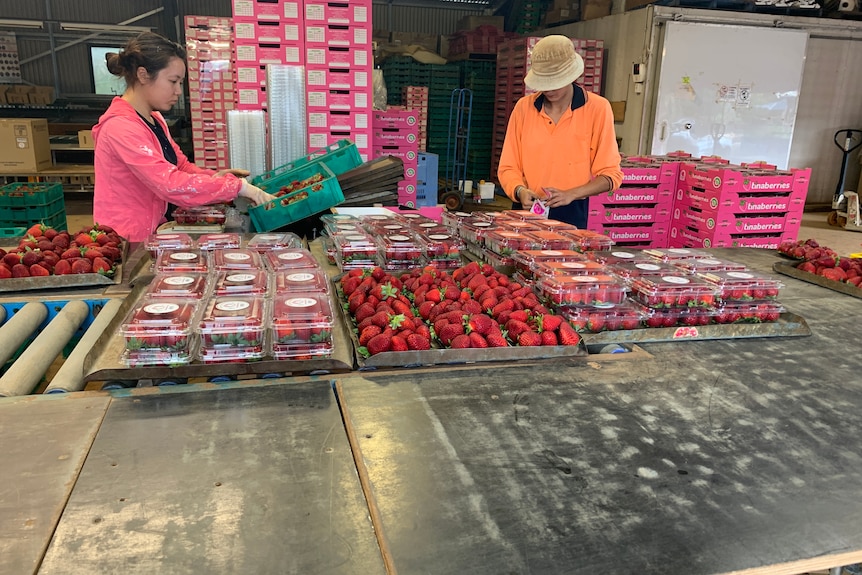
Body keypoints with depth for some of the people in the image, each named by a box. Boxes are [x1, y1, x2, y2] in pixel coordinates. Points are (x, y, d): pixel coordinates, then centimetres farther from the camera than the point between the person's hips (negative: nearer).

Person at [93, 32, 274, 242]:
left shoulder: (154, 120, 12)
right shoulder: (121, 127, -18)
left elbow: (182, 167, 10)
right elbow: (171, 184, -27)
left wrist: (214, 176, -11)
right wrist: (238, 186, -27)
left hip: (150, 233, 8)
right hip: (127, 242, -8)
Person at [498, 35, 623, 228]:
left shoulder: (598, 108, -4)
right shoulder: (524, 107, 2)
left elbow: (610, 175, -2)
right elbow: (508, 167, 5)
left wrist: (570, 194, -16)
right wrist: (520, 190, -15)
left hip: (571, 213, -2)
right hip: (525, 209, 2)